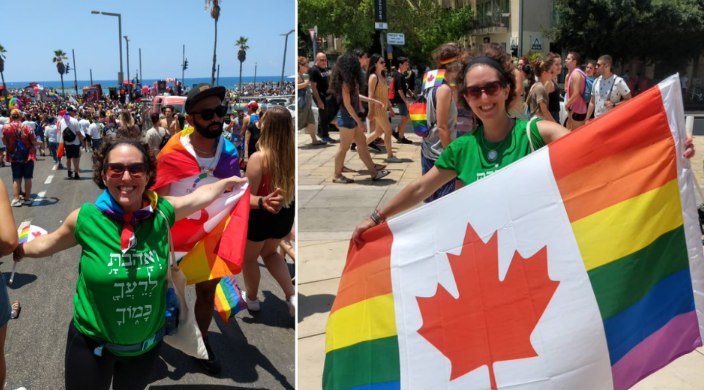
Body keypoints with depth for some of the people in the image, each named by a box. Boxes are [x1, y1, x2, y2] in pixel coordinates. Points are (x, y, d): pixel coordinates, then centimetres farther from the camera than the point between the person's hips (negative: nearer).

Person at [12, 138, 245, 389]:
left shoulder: (162, 212, -14)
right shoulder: (86, 218, -17)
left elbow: (200, 196, 5)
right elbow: (49, 243, 4)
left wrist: (227, 182, 19)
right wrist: (15, 250, 18)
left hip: (148, 344, 2)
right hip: (92, 344, -2)